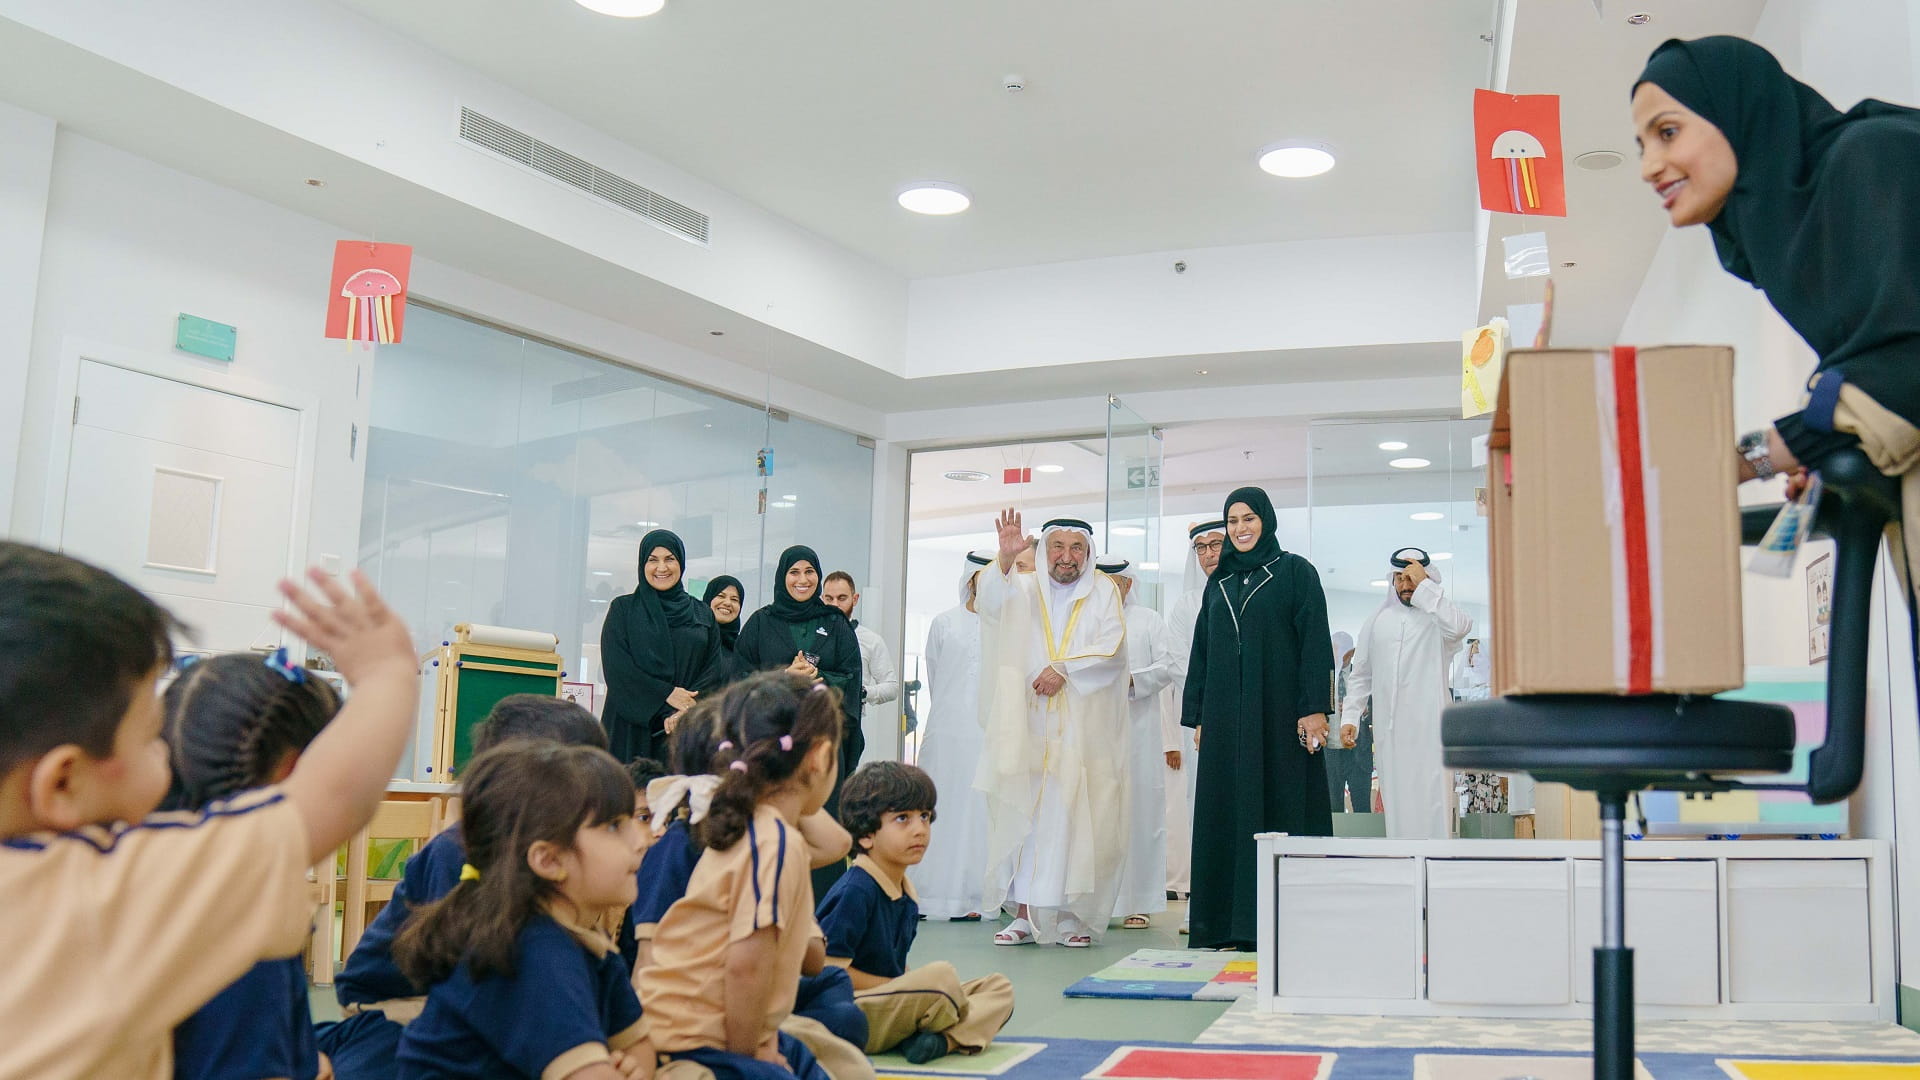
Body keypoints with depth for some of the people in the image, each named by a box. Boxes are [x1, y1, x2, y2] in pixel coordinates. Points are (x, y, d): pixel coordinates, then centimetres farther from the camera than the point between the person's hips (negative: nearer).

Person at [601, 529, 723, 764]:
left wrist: (684, 713, -11)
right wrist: (666, 695, -12)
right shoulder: (623, 608, 9)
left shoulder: (702, 614, 14)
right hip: (632, 726, -1)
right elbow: (616, 667, -3)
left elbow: (713, 671, 5)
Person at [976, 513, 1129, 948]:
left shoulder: (1103, 592, 9)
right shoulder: (1025, 589, 11)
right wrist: (1005, 560, -28)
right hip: (1027, 726, 1)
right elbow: (993, 602, -10)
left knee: (1076, 817, -3)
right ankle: (1024, 915, 1)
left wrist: (1065, 669, -14)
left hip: (1083, 728, -1)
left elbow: (1112, 648, -2)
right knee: (1023, 815, -3)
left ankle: (1072, 915, 4)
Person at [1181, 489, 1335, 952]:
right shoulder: (1219, 583, 17)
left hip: (1280, 715, -5)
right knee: (1226, 816, 2)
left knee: (1283, 810, -5)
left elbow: (1315, 641, -6)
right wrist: (1197, 717, 12)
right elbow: (1201, 652, 17)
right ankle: (1228, 925, 6)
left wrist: (1314, 708, -15)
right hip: (1226, 718, 5)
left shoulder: (1295, 572, 2)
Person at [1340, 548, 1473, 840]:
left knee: (1432, 800, -9)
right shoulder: (1378, 620, 17)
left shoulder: (1438, 616, 5)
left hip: (1429, 727, -3)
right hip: (1388, 728, 4)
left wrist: (1423, 585, -12)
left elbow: (1459, 627, -20)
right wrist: (1350, 716, 8)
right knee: (1396, 801, 2)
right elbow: (1360, 674, 19)